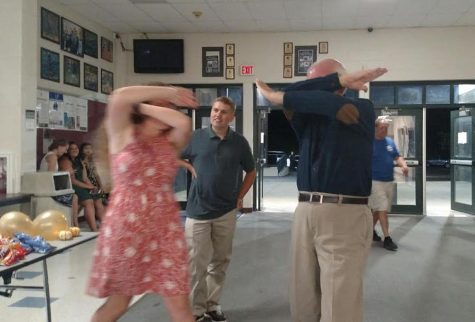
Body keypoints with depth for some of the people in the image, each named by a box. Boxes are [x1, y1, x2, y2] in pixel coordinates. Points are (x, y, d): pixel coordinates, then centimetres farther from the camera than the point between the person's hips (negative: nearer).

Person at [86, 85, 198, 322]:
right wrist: (168, 92, -12)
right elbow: (119, 97, -17)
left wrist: (144, 107, -6)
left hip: (165, 230, 3)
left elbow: (184, 123, -14)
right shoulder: (123, 135, 1)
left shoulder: (170, 141, 8)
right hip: (126, 228, -2)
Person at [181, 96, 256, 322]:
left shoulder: (239, 142, -1)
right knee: (196, 264, 1)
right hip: (198, 210, -2)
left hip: (226, 212, 2)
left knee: (220, 262, 13)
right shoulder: (196, 137, -4)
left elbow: (251, 172, 12)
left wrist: (240, 197, 4)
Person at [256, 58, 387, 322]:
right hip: (305, 212, 5)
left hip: (344, 214, -5)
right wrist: (340, 80, -9)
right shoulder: (308, 116, 15)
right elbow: (292, 96, -7)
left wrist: (278, 97, -3)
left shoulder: (362, 109, 2)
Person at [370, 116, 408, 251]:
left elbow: (397, 157, 11)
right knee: (383, 209, -8)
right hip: (375, 181, -6)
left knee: (378, 209, 16)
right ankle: (387, 238, -4)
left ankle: (370, 230, 33)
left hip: (389, 181, 6)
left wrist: (403, 165, -10)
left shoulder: (390, 142, 8)